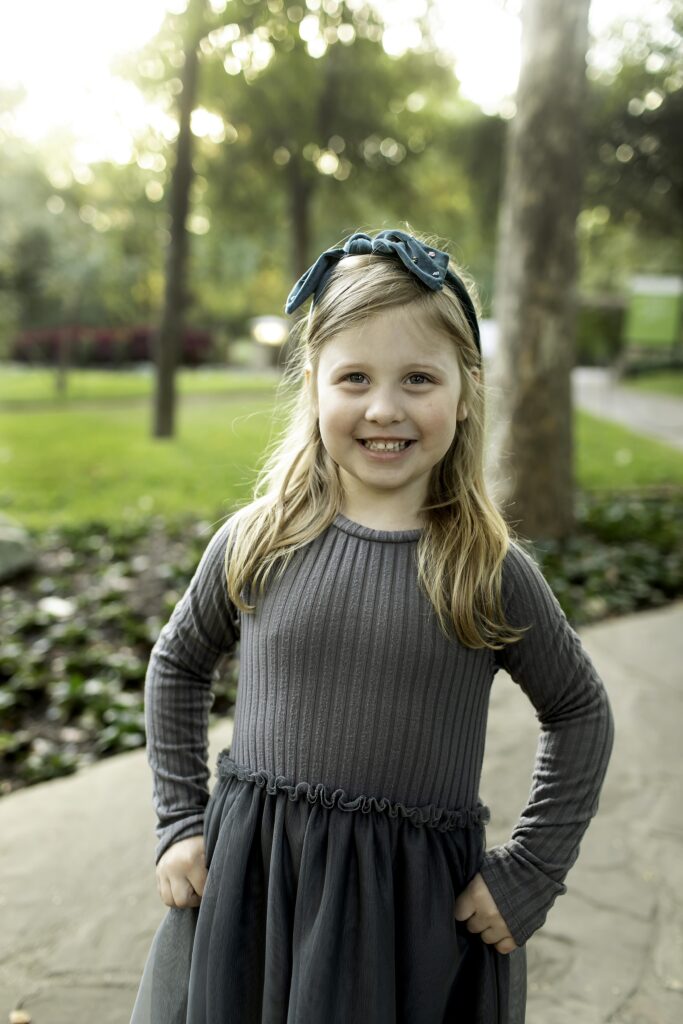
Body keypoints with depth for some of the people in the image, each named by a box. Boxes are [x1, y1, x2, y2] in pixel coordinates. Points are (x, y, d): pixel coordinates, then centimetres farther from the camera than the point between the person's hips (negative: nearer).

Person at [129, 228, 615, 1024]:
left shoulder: (490, 572, -8)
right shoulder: (257, 544, -6)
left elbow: (580, 715, 6)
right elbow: (177, 666, 11)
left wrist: (529, 872, 2)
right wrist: (180, 822, 7)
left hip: (419, 905, -1)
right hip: (247, 891, 1)